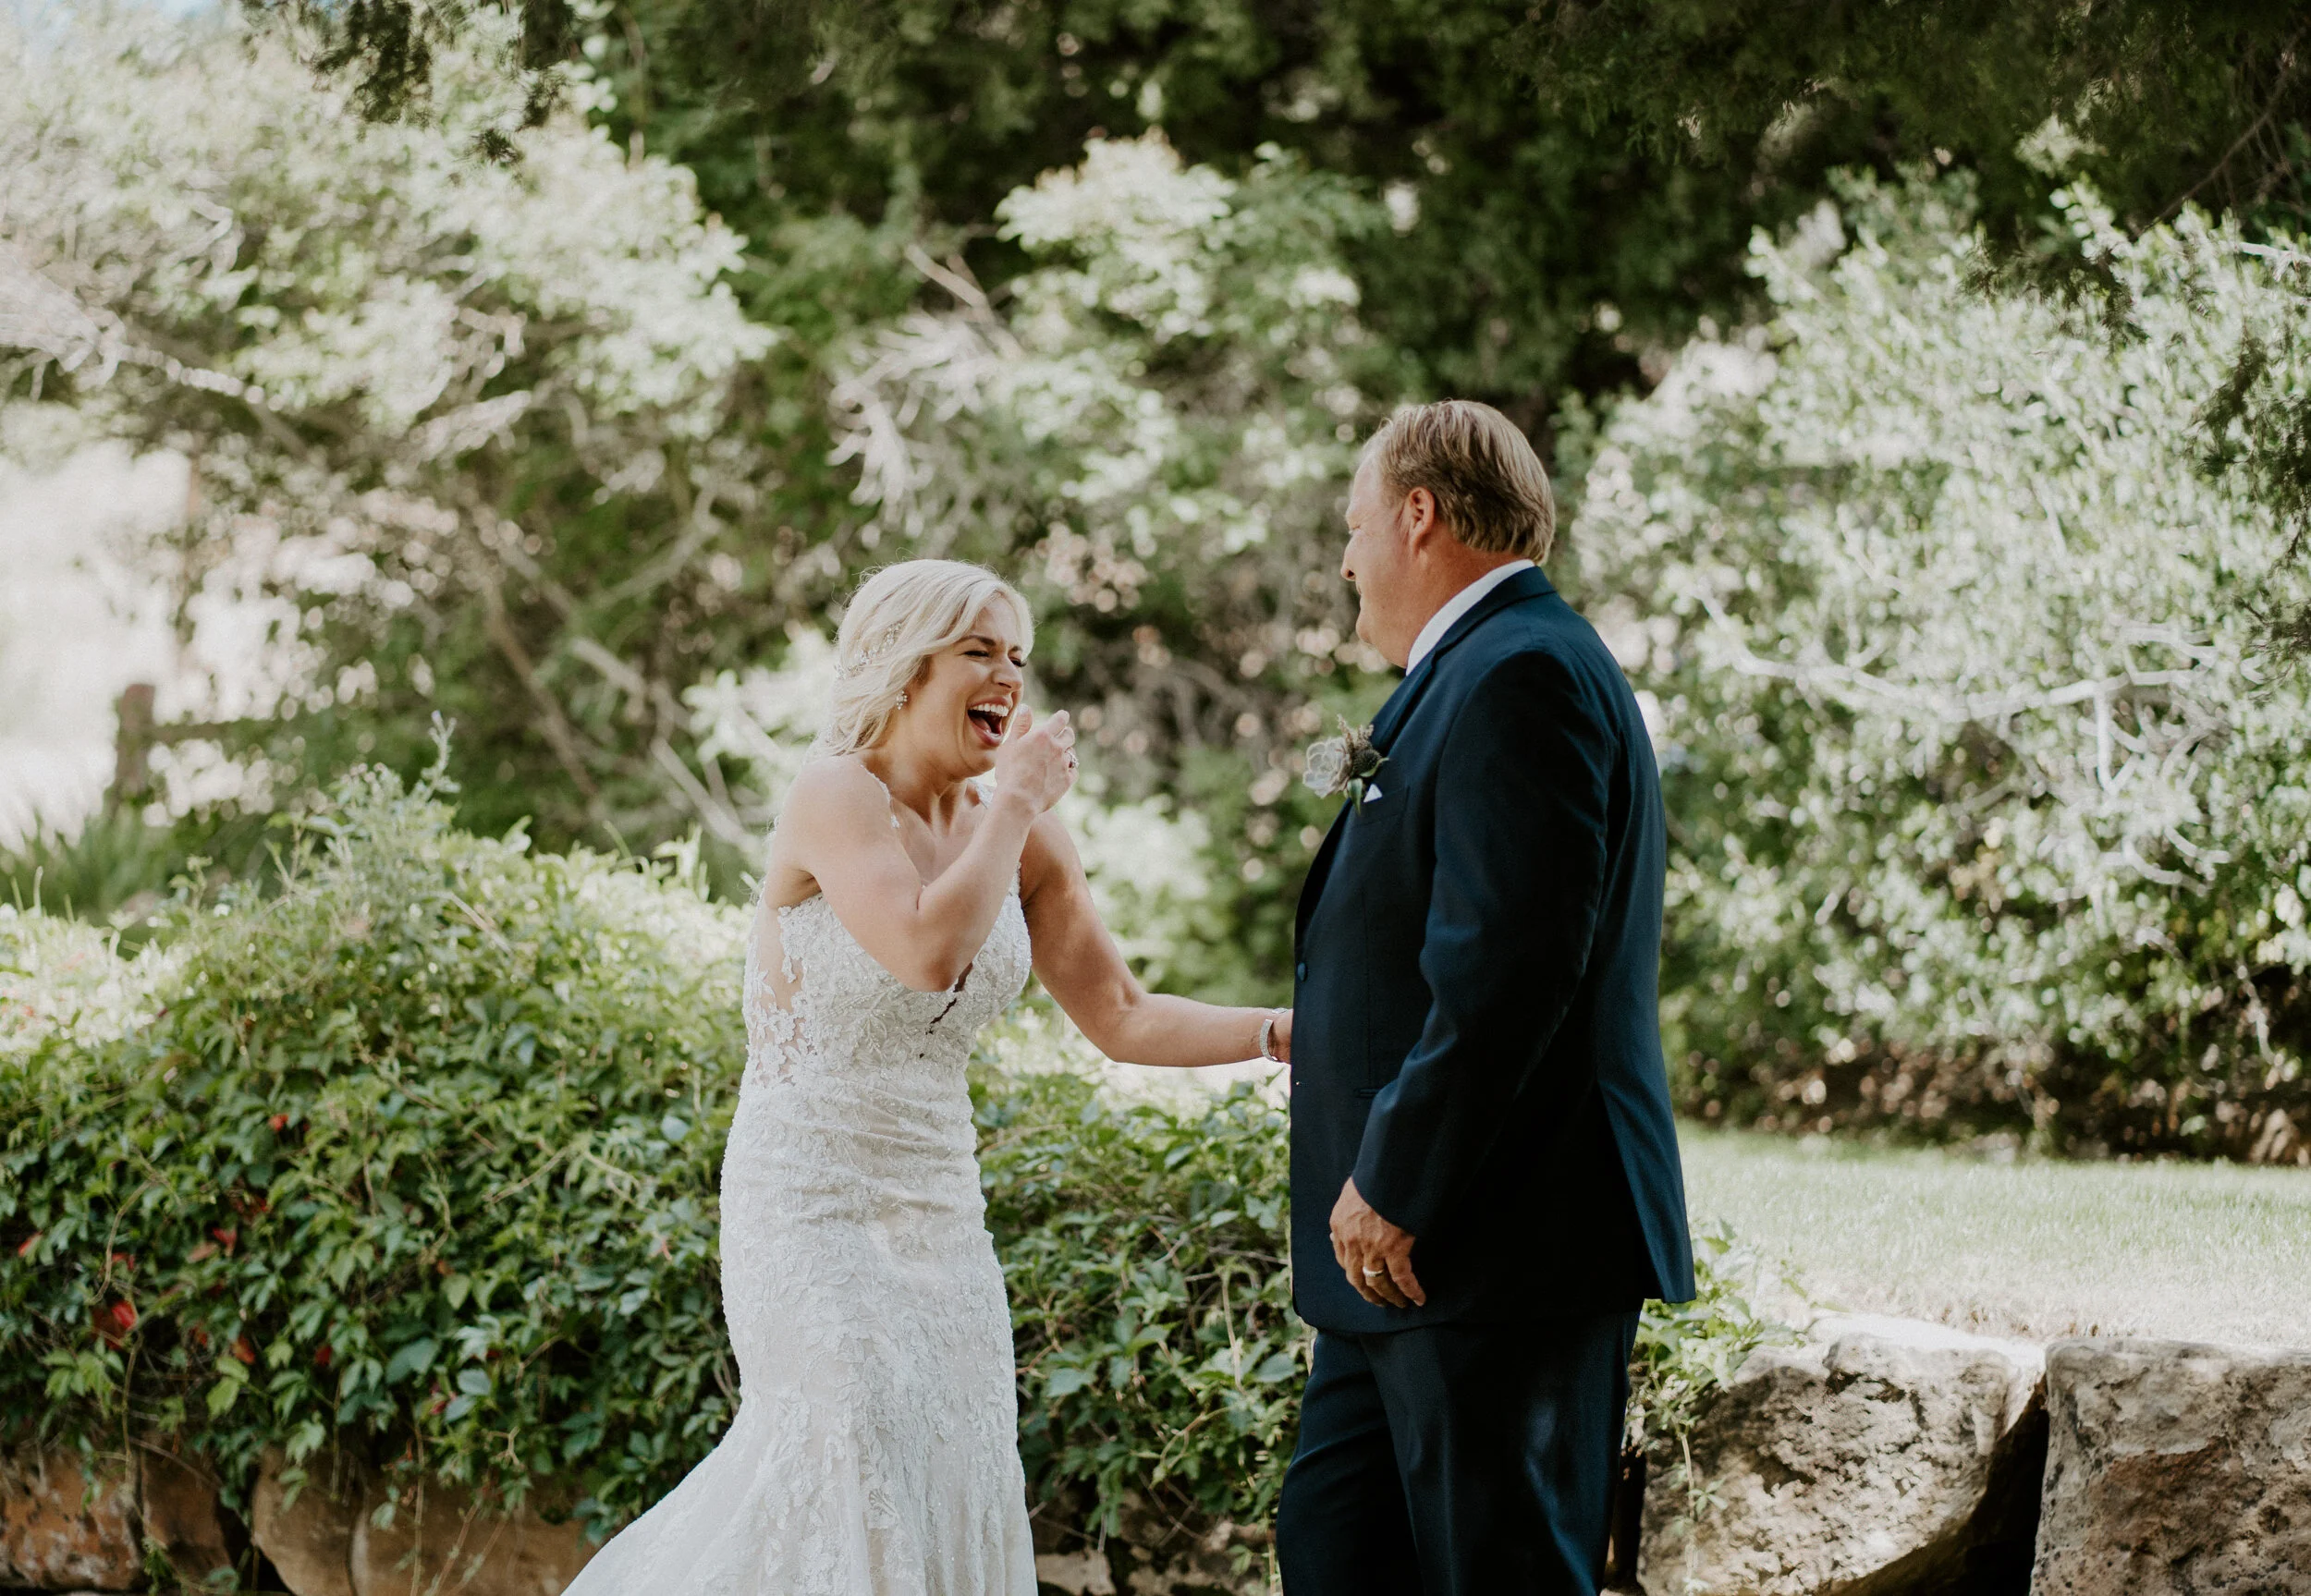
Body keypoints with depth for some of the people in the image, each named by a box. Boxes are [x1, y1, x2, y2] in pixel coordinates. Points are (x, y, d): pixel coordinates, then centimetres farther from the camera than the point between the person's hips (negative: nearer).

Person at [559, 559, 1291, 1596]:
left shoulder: (1019, 836, 6)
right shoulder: (837, 798, -12)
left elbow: (1122, 1019, 8)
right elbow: (930, 949, -29)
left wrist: (1292, 1033, -4)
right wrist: (1017, 801, -16)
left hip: (938, 1207, 7)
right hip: (810, 1195, -7)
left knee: (956, 1470, 2)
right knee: (859, 1440, -19)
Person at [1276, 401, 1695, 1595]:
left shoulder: (1519, 675, -15)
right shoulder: (1490, 670, 19)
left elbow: (1507, 966, -23)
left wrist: (1393, 1187, -19)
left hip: (1497, 1249, -10)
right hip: (1422, 1245, 10)